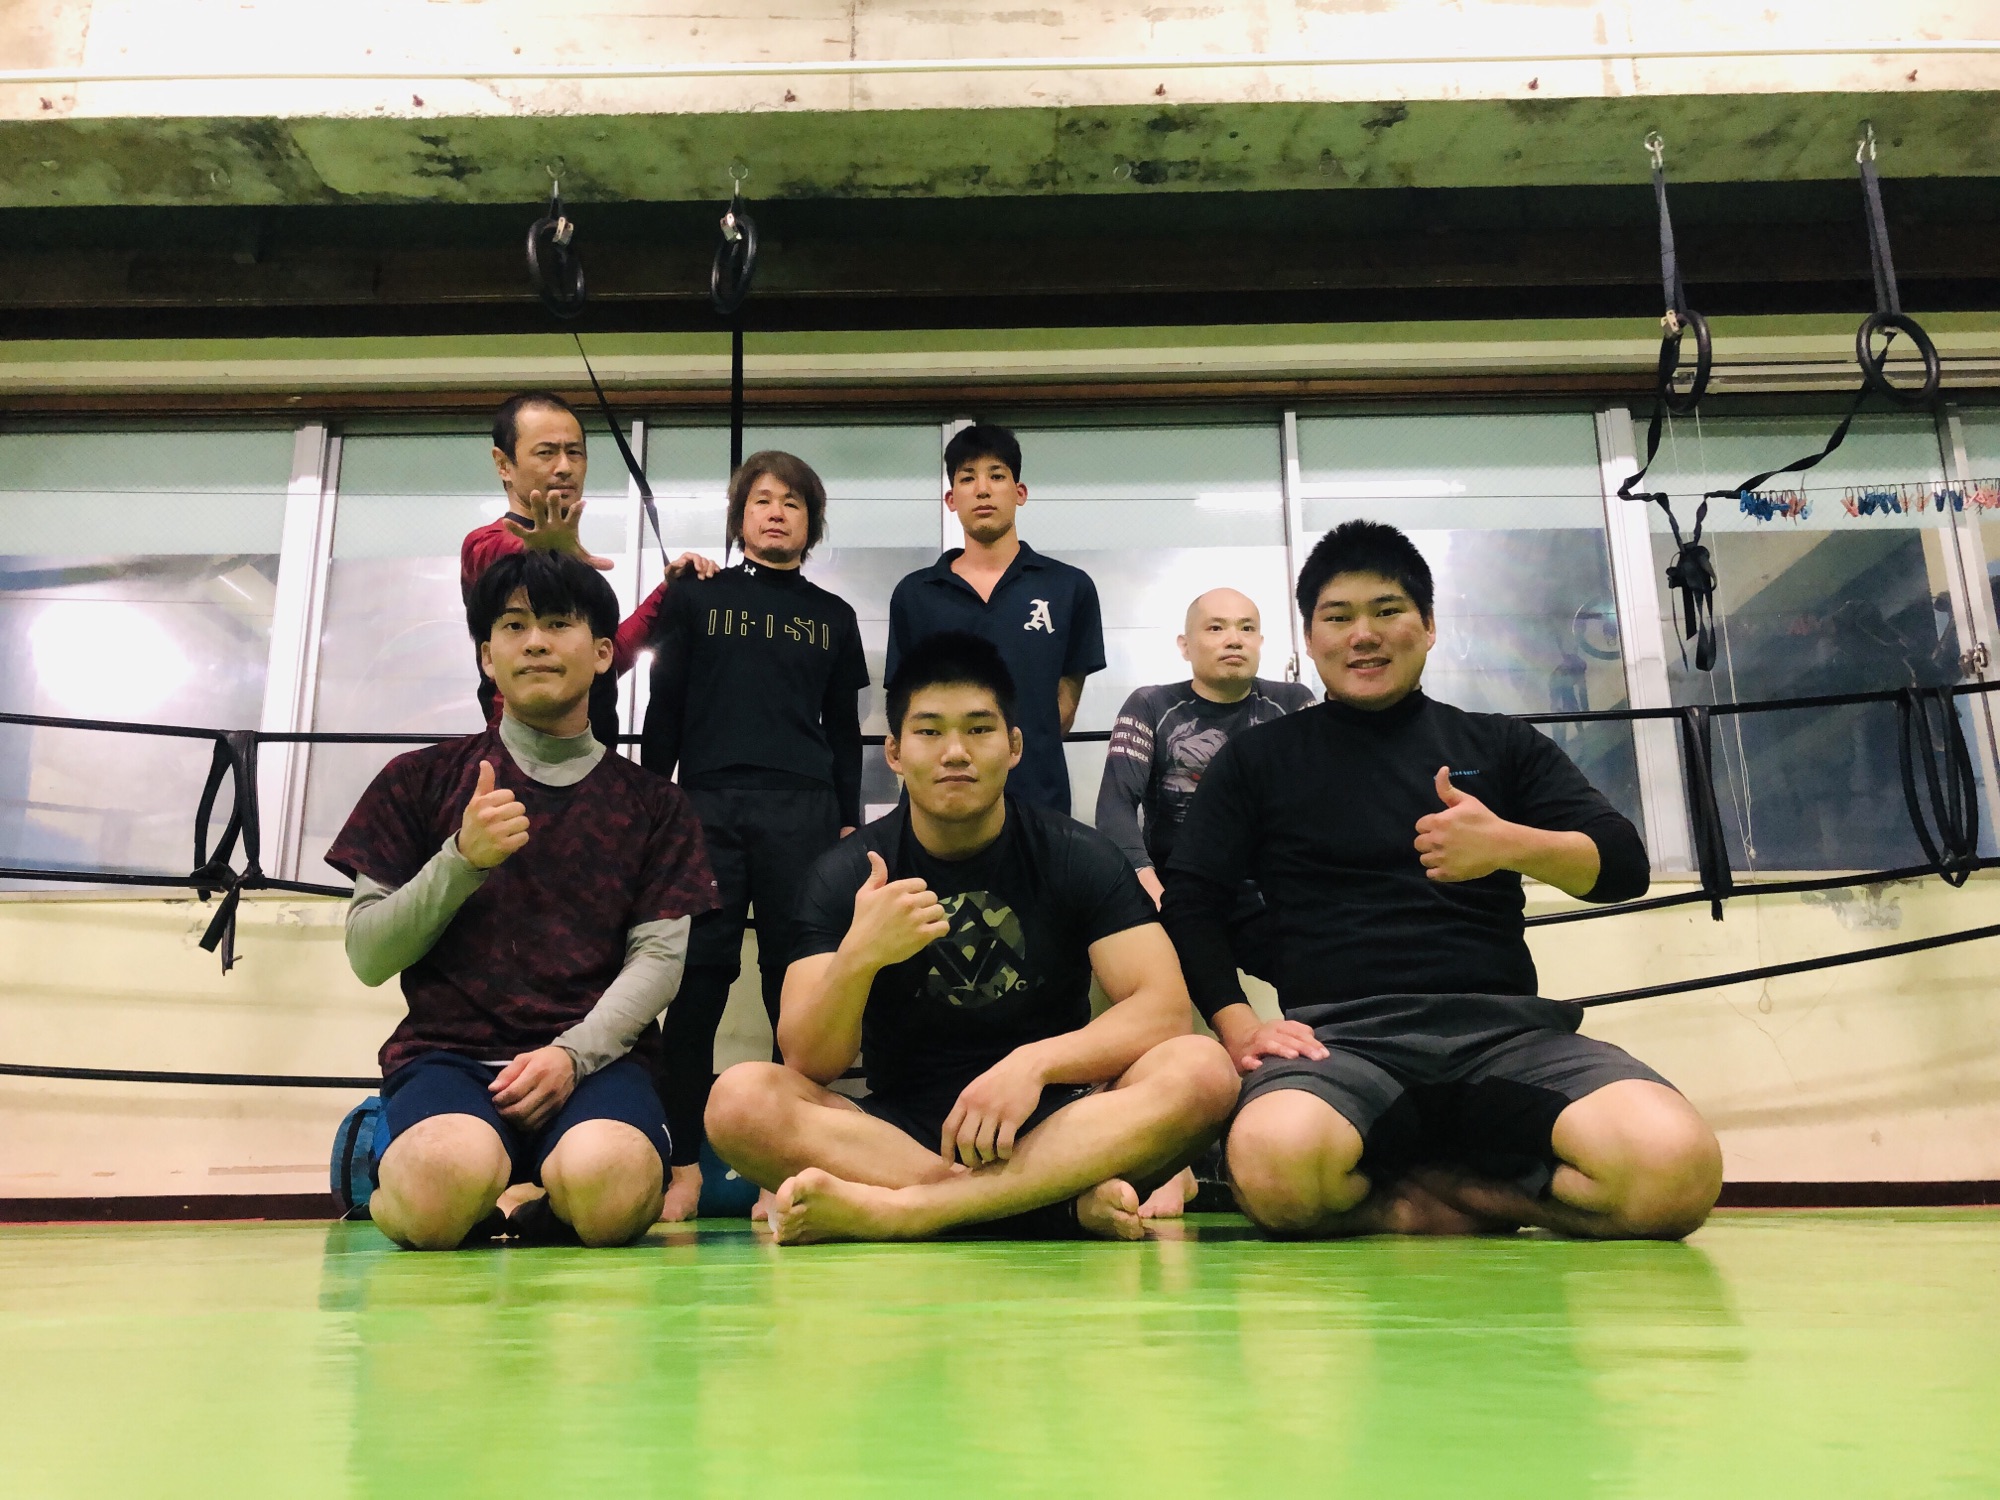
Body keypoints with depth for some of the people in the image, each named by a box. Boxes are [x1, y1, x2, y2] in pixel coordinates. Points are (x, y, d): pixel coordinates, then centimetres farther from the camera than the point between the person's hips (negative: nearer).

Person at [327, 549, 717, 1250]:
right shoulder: (420, 780, 12)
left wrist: (573, 1052, -14)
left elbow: (659, 957, 4)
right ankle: (390, 1170, 1)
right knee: (449, 1183, -36)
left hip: (594, 1055, 1)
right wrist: (462, 861, -10)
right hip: (448, 1053, 0)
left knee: (606, 1189, -35)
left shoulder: (652, 802, 13)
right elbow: (368, 956, 7)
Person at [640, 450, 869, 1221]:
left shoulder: (832, 616, 16)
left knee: (798, 982, -1)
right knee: (696, 980, -4)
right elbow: (663, 710, 10)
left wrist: (848, 822, 7)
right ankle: (684, 1162, 2)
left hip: (802, 811, 1)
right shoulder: (696, 597, 13)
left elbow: (845, 729, 15)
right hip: (706, 806, -1)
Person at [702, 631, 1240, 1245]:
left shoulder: (1077, 857, 1)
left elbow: (1163, 1009, -10)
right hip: (899, 1130, 1)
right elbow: (809, 1065, -9)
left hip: (1050, 1126, 0)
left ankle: (890, 1209, -31)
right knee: (740, 1098, -27)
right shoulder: (847, 874, 1)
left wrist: (1033, 1062, -26)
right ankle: (1071, 1203, -29)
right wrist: (857, 957, -29)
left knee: (1203, 1069, -28)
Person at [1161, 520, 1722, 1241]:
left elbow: (1623, 866, 11)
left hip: (1507, 1028, 2)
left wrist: (1510, 845, -11)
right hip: (1342, 1036, -1)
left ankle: (1443, 1191, -6)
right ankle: (1486, 1206, -9)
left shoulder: (1499, 745, 20)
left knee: (1675, 1164, -30)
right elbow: (1191, 905, 10)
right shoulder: (1258, 760, 17)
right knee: (1275, 1159, -38)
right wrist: (1238, 1024, -8)